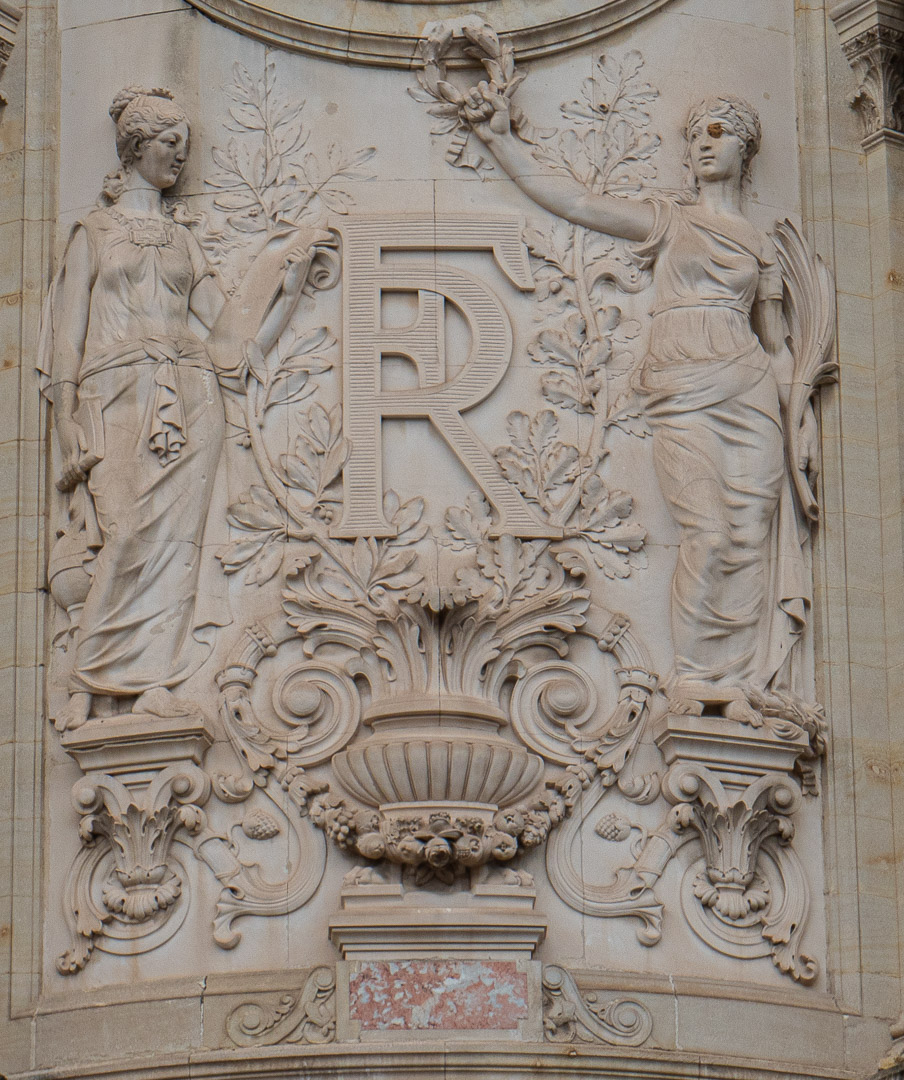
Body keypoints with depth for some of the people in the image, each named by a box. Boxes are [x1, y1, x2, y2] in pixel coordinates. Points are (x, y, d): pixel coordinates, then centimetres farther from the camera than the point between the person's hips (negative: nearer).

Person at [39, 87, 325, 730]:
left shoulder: (182, 238, 21)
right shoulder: (95, 232, 12)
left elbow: (226, 318, 15)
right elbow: (69, 337, 6)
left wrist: (285, 263, 4)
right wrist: (72, 433, -3)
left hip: (186, 402, 3)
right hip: (118, 398, -3)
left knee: (172, 531, -11)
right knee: (130, 532, -16)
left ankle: (154, 683, -15)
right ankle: (89, 688, -14)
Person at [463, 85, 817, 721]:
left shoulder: (759, 246, 19)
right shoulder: (667, 221, 16)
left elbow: (778, 344, 20)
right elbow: (571, 201, 10)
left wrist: (804, 418, 9)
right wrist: (501, 140, 4)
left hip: (749, 393, 2)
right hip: (683, 397, -2)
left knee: (751, 534, -7)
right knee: (709, 533, -16)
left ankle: (737, 680, -3)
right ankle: (694, 677, -7)